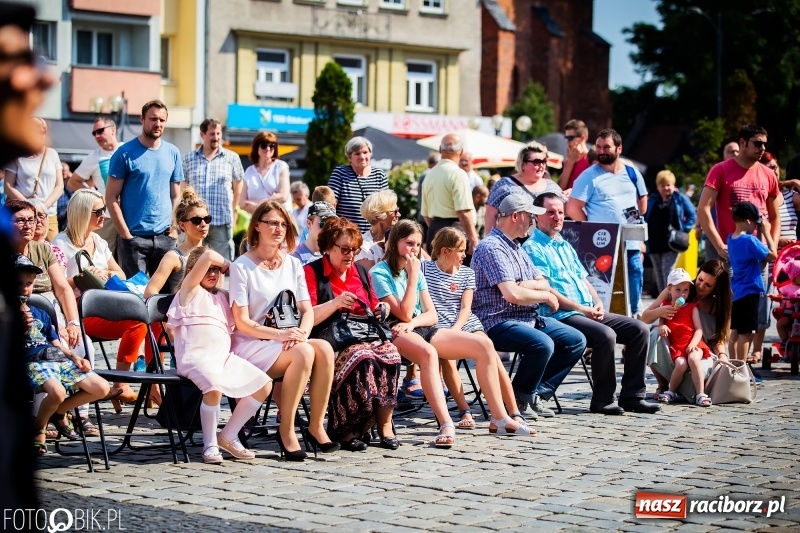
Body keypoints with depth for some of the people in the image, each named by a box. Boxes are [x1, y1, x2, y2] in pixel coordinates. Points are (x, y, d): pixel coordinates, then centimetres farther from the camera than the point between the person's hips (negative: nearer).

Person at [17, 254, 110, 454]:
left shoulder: (40, 314, 25)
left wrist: (74, 356, 7)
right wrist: (22, 329, -17)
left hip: (59, 360, 7)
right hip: (32, 362, -7)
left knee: (101, 388, -7)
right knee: (57, 392, -39)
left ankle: (59, 412, 14)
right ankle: (38, 428, -6)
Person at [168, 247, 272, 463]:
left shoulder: (223, 296, 25)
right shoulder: (190, 290, 5)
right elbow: (208, 257, -7)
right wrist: (230, 264, 8)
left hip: (225, 357, 7)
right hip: (196, 358, -7)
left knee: (263, 384, -6)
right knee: (214, 386, -36)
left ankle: (228, 436, 3)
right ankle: (210, 444, -17)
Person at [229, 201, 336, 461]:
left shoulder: (293, 264, 14)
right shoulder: (242, 267, -4)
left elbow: (307, 311, 9)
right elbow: (242, 322, -10)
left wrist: (302, 332, -14)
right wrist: (279, 334, -23)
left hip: (289, 342, 5)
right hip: (251, 345, -5)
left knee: (324, 348, -26)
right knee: (304, 352, -32)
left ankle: (316, 425, -18)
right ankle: (286, 430, -24)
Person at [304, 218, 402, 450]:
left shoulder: (360, 272, 21)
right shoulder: (312, 272, 1)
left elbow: (372, 309, 30)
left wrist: (380, 310, 7)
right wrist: (335, 303, -22)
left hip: (363, 338, 6)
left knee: (389, 352, -28)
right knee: (362, 357, -36)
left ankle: (385, 425, -26)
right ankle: (343, 430, -24)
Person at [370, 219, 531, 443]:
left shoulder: (416, 269, 19)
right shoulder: (380, 273, -5)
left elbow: (432, 315, 11)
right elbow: (404, 314, -14)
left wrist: (413, 322, -10)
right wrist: (413, 277, -13)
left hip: (423, 330, 8)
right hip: (395, 334, -8)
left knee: (484, 345, -7)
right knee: (428, 352, -42)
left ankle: (500, 419, -6)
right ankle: (446, 425, -49)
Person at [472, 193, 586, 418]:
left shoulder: (517, 248, 19)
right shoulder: (491, 248, -14)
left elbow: (544, 283, 16)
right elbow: (512, 294, -23)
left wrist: (531, 285, -7)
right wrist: (546, 296, -8)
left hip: (529, 318, 10)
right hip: (498, 323, -10)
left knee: (576, 340, 0)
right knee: (543, 344, -33)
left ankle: (537, 393, -1)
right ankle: (518, 399, -12)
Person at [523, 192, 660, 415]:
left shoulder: (566, 246, 25)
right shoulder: (532, 248, -3)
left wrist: (598, 304, 4)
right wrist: (581, 308, -15)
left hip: (589, 312, 9)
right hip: (560, 316, -9)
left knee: (639, 329, -5)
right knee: (606, 335, -32)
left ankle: (632, 396, -3)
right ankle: (602, 400, -19)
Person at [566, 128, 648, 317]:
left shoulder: (632, 173, 9)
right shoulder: (589, 176, -5)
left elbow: (643, 202, 22)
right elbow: (572, 209, -9)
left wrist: (636, 221, 10)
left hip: (632, 244, 5)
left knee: (633, 292, 8)